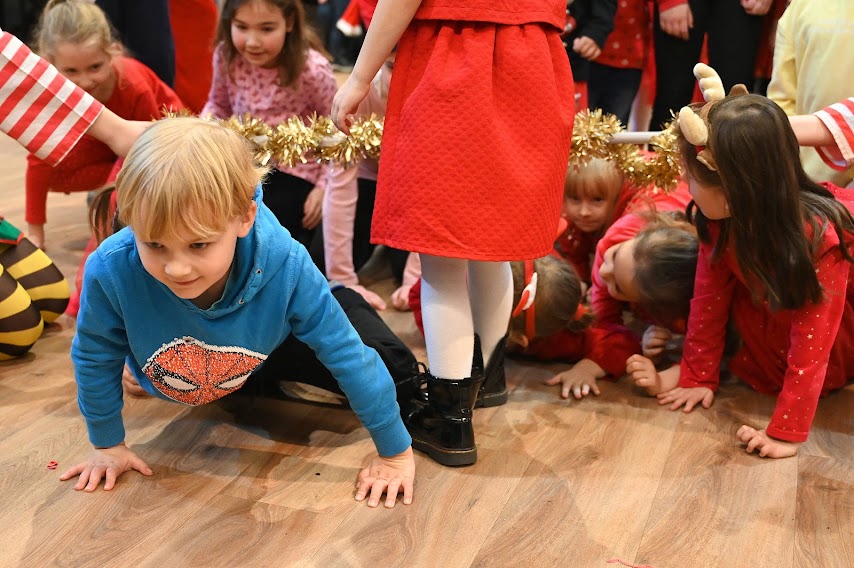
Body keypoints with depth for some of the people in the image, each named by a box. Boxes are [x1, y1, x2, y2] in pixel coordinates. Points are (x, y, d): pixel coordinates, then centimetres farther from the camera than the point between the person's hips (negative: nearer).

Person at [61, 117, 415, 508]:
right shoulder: (110, 271, -42)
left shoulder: (285, 266, -43)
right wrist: (107, 445, -7)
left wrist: (396, 452, -21)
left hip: (259, 368, 0)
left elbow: (348, 354, -29)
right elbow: (96, 359, -20)